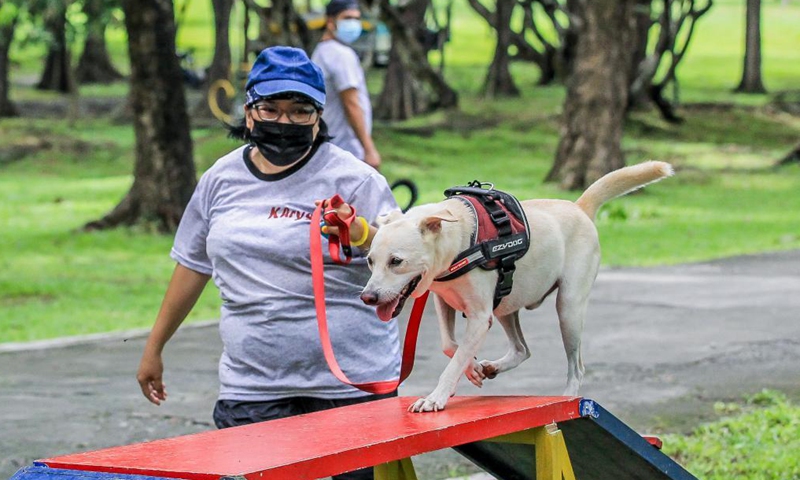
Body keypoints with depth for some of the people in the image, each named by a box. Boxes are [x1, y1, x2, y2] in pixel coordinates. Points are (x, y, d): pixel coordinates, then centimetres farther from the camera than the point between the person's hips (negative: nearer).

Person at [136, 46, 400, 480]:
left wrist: (361, 234, -28)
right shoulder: (222, 179, 8)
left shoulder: (353, 179, -5)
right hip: (252, 386, 3)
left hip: (351, 382, -3)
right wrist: (154, 347, 24)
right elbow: (193, 264, 19)